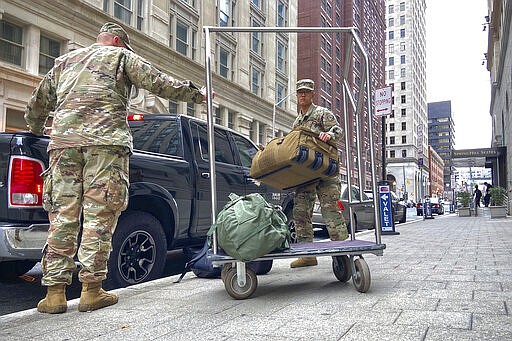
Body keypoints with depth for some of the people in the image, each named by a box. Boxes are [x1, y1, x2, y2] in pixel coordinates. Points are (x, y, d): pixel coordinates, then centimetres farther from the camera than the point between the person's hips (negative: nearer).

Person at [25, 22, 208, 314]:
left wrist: (36, 131, 51)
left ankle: (55, 292, 2)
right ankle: (91, 290, -3)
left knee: (62, 216, 3)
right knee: (99, 216, -4)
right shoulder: (121, 56, 15)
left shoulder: (64, 61, 30)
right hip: (105, 139, -5)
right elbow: (159, 83, 8)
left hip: (64, 139, 5)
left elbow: (38, 104, 33)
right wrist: (197, 94, 17)